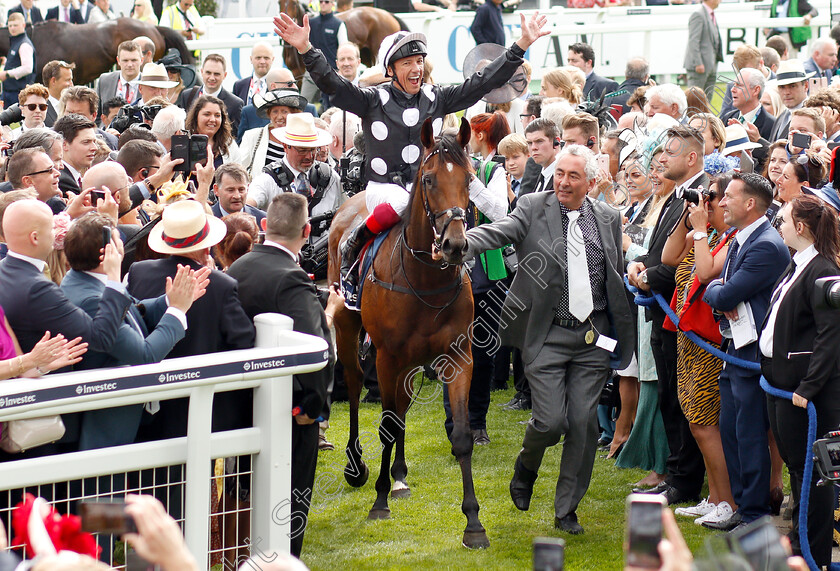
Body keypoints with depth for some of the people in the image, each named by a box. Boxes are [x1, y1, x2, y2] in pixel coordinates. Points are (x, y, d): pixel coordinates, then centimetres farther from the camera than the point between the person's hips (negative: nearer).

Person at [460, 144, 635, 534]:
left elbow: (617, 279, 15)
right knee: (551, 421, -8)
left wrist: (620, 335, 11)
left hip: (593, 337, 3)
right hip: (547, 336, -3)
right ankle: (527, 463, 28)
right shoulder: (533, 208, -1)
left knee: (584, 423, 2)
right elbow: (498, 232, -18)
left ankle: (567, 510, 16)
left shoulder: (607, 219, 8)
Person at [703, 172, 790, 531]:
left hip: (754, 352, -10)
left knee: (750, 434, -5)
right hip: (734, 348, 10)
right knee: (730, 430, 14)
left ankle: (755, 516, 2)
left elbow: (725, 296, -22)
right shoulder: (739, 241, 14)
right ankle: (742, 508, 23)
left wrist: (717, 293, 0)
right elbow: (714, 283, 15)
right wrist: (721, 294, -7)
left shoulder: (766, 246, -19)